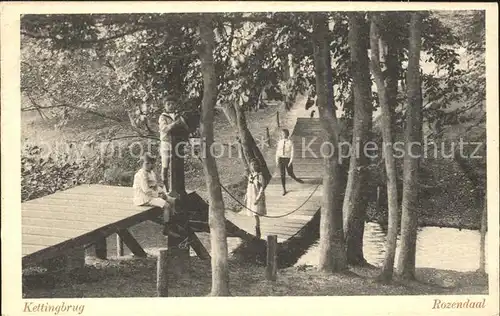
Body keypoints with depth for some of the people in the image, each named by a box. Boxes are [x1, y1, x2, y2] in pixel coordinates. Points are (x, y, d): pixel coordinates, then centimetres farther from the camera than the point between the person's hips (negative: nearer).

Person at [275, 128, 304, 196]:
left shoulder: (290, 142, -9)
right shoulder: (280, 142, 1)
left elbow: (292, 152, -9)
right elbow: (277, 152, 5)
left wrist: (290, 162, -14)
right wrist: (277, 161, -1)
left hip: (288, 159, -3)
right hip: (281, 159, 3)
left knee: (291, 174, 4)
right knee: (282, 175, 3)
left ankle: (296, 179, 38)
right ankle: (284, 190, 11)